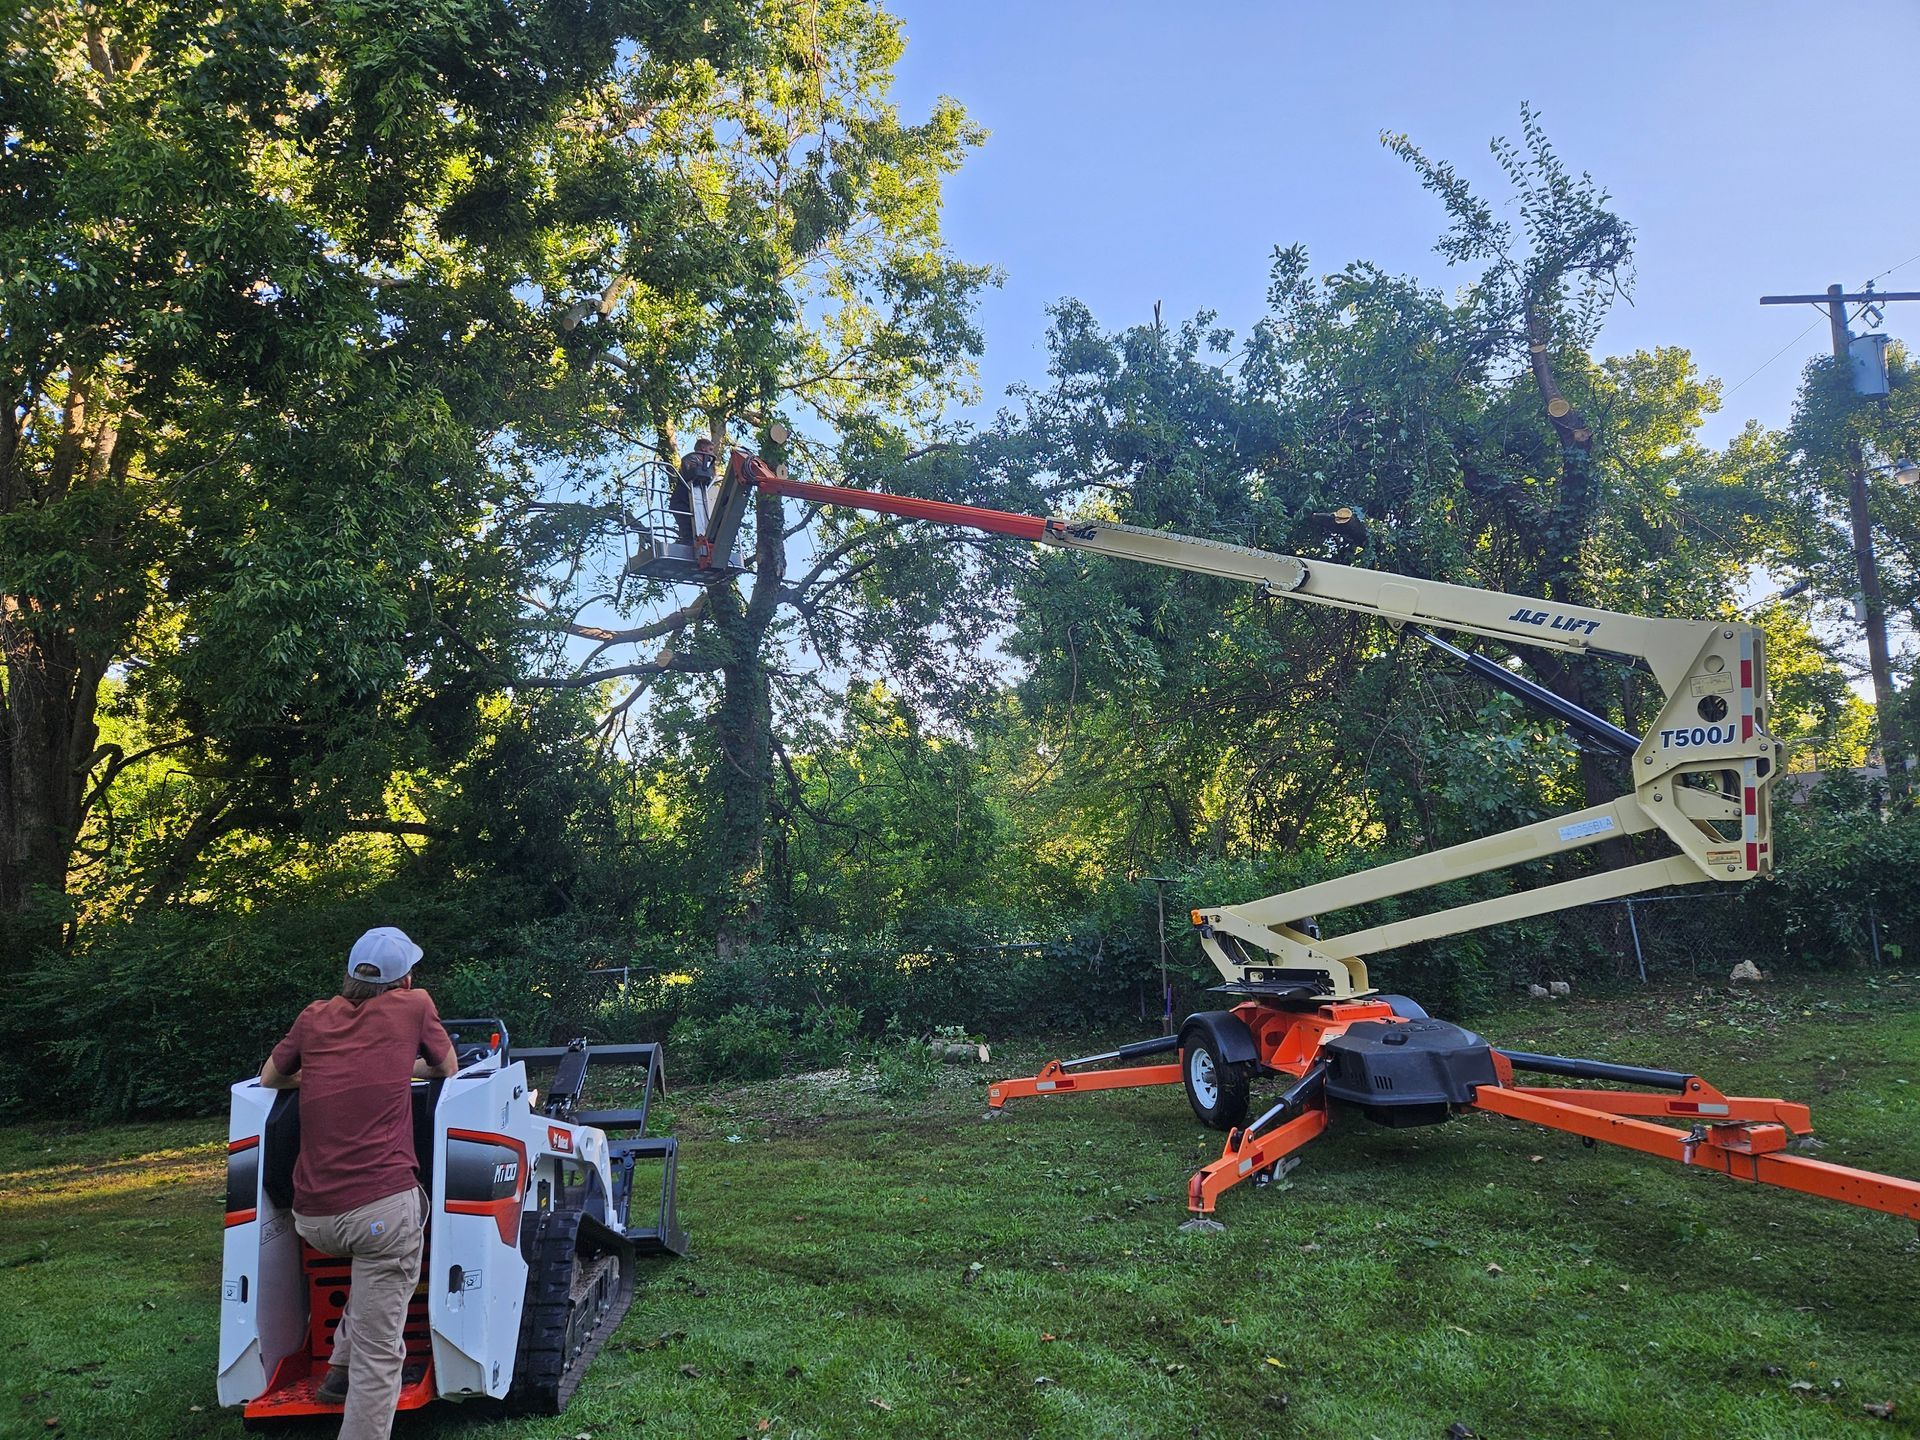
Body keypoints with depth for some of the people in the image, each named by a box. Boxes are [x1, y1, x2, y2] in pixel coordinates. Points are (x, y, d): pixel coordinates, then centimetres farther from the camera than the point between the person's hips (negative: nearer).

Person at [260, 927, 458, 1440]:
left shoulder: (315, 1017, 13)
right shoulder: (413, 1006, 4)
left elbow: (269, 1078, 29)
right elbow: (449, 1069, 21)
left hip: (311, 1218, 5)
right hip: (384, 1203, -5)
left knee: (375, 1264, 35)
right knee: (378, 1358, 1)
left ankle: (341, 1366, 29)